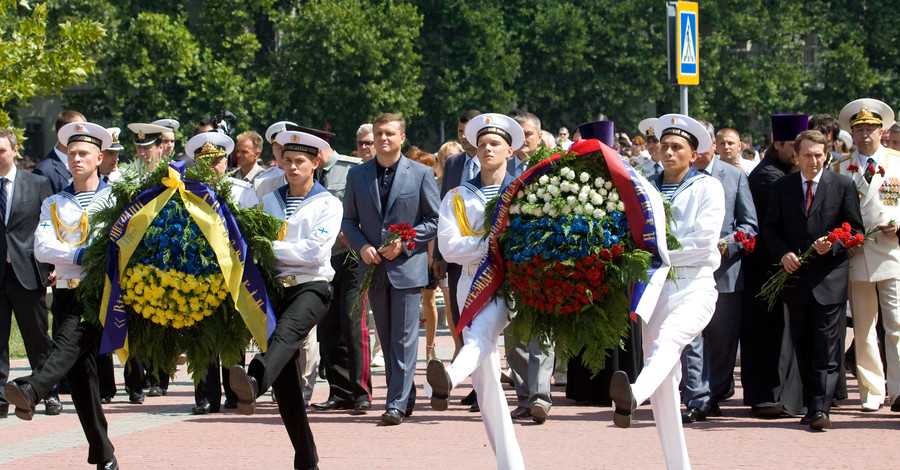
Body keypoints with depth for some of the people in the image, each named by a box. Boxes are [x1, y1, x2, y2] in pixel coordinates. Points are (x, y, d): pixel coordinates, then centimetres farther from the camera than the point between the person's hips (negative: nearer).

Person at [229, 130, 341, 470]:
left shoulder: (328, 204, 6)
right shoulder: (268, 201, 20)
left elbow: (314, 250, -8)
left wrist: (273, 246, -10)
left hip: (311, 286, -5)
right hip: (274, 285, 5)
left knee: (287, 330, -37)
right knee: (285, 380, 0)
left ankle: (253, 384, -67)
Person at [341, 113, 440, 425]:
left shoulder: (421, 174, 0)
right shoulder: (357, 175, 8)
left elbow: (435, 220, 1)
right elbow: (348, 219, 13)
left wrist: (404, 243, -12)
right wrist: (361, 246, -6)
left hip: (407, 266, -4)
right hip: (373, 267, 4)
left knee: (404, 337, -7)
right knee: (386, 337, 10)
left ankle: (397, 403, -7)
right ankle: (405, 396, 22)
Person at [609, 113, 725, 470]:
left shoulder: (708, 188, 3)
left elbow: (704, 241, -7)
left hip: (694, 285, -5)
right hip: (654, 285, 5)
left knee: (667, 339, -35)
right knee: (664, 385, 3)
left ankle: (631, 397, -63)